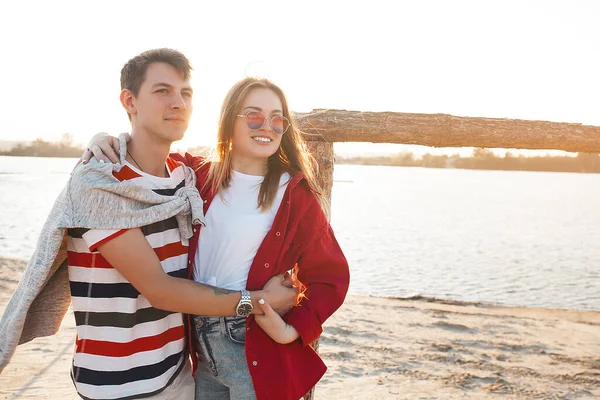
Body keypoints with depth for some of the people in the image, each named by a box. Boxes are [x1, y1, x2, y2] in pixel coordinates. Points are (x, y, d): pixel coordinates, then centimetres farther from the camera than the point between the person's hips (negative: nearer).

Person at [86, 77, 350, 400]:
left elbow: (330, 278, -5)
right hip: (200, 349, 4)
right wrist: (106, 142, -5)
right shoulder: (202, 175, 2)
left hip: (256, 355, -4)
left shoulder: (298, 195, -9)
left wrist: (292, 331, -16)